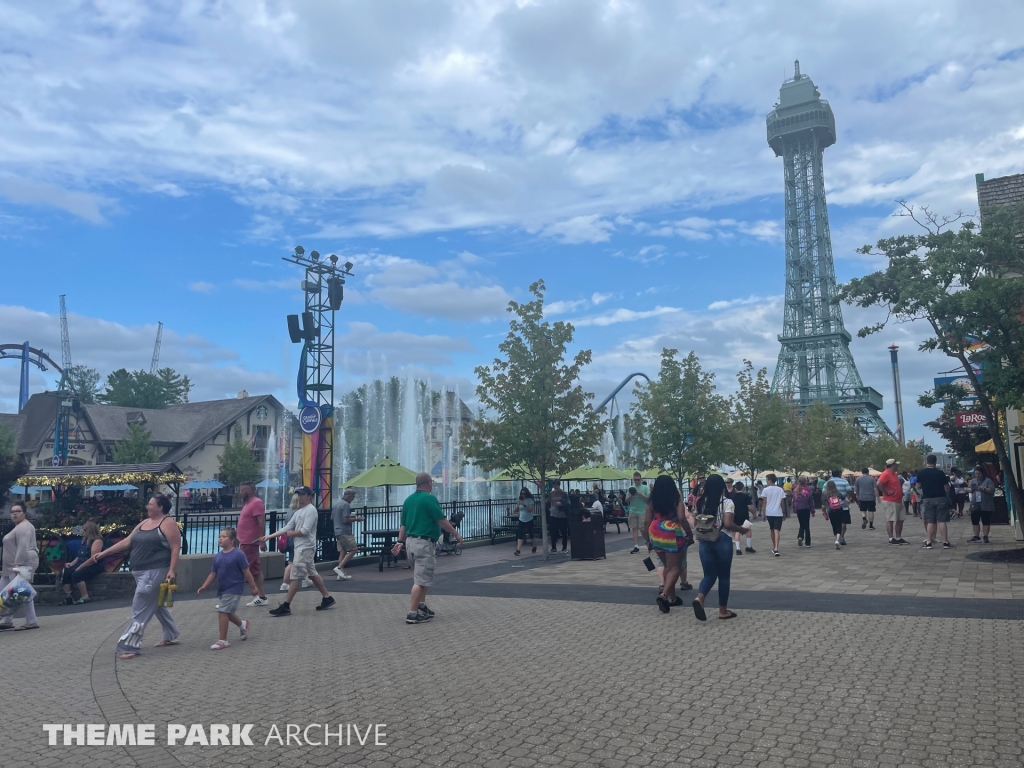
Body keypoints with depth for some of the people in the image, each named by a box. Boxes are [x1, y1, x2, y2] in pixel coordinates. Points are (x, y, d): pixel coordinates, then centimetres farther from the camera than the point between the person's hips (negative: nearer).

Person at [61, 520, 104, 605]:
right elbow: (80, 556, 21)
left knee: (76, 575, -31)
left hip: (94, 566, -9)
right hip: (81, 564, 9)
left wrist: (80, 567, -20)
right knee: (64, 572, -11)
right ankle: (68, 597, -10)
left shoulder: (97, 541, -11)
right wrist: (72, 563, 4)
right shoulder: (84, 541, 18)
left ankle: (85, 597, -21)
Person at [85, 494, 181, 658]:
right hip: (140, 572, 10)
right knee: (155, 605, 19)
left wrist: (171, 571, -24)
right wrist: (102, 553, 8)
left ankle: (130, 646, -3)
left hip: (155, 572, -10)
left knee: (140, 610, -8)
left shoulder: (167, 524, -12)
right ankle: (171, 636, 32)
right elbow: (126, 542, 13)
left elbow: (175, 549, -16)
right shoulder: (144, 523, 14)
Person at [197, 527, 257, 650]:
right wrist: (204, 586, 0)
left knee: (223, 612, -12)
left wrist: (253, 587, -7)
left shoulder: (238, 554, -15)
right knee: (227, 613, 18)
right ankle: (243, 624, 47)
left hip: (233, 589, -7)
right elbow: (213, 573, 10)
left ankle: (223, 641, -1)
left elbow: (247, 572, -11)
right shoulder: (218, 556, 5)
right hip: (222, 589, 7)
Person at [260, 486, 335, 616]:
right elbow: (286, 528, 8)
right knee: (312, 574, 15)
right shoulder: (298, 512, 15)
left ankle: (285, 607, -3)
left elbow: (305, 531, -20)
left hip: (305, 548, -9)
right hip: (299, 547, 10)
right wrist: (269, 536, -1)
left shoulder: (311, 510, -13)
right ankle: (327, 598, 24)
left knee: (295, 576, -7)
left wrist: (290, 533, -5)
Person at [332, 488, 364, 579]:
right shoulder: (346, 505, -14)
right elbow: (345, 520, -21)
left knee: (342, 551, 10)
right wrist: (356, 519, -7)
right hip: (345, 532, -10)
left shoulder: (337, 504, 16)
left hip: (337, 531, 10)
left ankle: (341, 574, 8)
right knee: (353, 549, -5)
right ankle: (339, 567, -11)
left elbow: (332, 517, 24)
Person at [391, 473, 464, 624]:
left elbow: (403, 524, 11)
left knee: (421, 577, 22)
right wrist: (456, 535, -4)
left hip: (410, 542, 9)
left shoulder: (408, 500, 10)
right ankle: (412, 614, -5)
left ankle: (422, 607, 27)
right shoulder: (429, 498, -13)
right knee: (421, 580, -5)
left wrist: (400, 542, 15)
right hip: (424, 543, -9)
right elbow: (442, 521, -13)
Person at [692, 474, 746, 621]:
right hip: (722, 541, -4)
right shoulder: (727, 503, -8)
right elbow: (728, 524, -19)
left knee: (709, 574, 10)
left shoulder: (701, 502, 6)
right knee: (724, 576, 10)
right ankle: (723, 610, 17)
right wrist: (741, 530, -3)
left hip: (704, 541, 4)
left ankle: (699, 598, -17)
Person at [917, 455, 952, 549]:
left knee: (930, 521, 5)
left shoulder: (921, 473, -2)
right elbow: (947, 487, -1)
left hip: (927, 499, 1)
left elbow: (918, 485, 9)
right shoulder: (940, 473, -6)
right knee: (942, 521, 0)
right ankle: (945, 542, -1)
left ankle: (928, 542, 2)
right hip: (940, 498, -1)